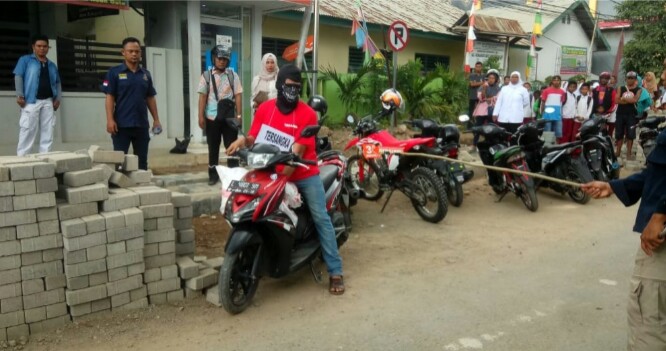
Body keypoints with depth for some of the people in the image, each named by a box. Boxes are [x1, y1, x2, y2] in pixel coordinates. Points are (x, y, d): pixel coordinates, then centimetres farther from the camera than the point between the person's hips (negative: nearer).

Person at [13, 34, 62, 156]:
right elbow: (18, 76, -2)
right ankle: (21, 157, -4)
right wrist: (20, 95, -12)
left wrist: (58, 98, 8)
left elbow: (57, 82, 22)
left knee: (47, 132, 5)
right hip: (31, 101, -5)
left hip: (48, 102, 5)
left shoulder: (52, 65, 20)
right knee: (28, 131, -7)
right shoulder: (25, 60, 5)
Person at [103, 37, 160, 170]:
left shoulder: (146, 74, 11)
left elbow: (150, 98, 14)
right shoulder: (114, 72, -1)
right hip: (122, 124, -4)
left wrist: (156, 119, 8)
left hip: (142, 124, 4)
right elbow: (110, 97, -5)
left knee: (142, 161, 10)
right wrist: (110, 120, -13)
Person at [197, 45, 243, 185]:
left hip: (229, 117, 0)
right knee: (213, 147, 8)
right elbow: (202, 97, 2)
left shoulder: (233, 75, 5)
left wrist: (239, 115, -5)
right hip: (212, 117, 0)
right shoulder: (206, 76, 4)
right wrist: (201, 116, -4)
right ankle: (213, 175, 16)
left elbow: (238, 96, 2)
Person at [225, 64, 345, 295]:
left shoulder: (307, 114, -13)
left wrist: (282, 176, -30)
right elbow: (254, 138, 2)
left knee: (321, 219, -5)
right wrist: (242, 140, -22)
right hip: (272, 174, 3)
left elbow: (298, 151, -20)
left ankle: (335, 272, -1)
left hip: (305, 175, -3)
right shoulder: (264, 109, 0)